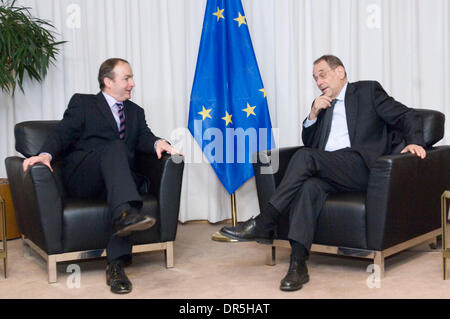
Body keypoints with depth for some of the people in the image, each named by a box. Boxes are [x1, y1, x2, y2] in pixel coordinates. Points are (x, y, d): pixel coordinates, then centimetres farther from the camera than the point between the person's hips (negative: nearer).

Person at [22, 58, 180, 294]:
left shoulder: (135, 112, 27)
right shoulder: (82, 103, 13)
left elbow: (143, 138, 9)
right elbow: (63, 133, -1)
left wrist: (158, 143, -16)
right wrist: (45, 154, -23)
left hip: (114, 180, 3)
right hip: (81, 180, -3)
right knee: (115, 147, -32)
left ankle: (116, 265, -43)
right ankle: (125, 213, -55)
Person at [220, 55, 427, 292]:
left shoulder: (368, 90, 15)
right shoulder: (321, 104, 30)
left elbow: (406, 116, 11)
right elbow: (308, 142, 25)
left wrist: (415, 142, -8)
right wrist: (313, 115, 8)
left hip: (360, 166, -4)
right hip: (327, 172, 4)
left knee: (305, 156, -29)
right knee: (309, 186, -32)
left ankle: (264, 223, -28)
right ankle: (297, 265, -40)